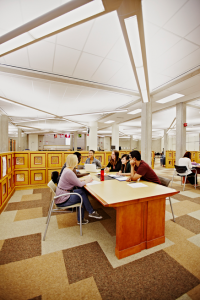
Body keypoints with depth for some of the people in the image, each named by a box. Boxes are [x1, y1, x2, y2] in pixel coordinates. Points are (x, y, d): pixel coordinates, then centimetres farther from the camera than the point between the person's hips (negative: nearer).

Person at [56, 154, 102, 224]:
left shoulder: (67, 169, 5)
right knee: (82, 195, -6)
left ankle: (81, 219, 11)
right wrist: (87, 181, 0)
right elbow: (79, 184, -18)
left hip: (61, 195, 9)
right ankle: (91, 212, 16)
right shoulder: (69, 172, -26)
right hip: (62, 200, -9)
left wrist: (85, 179, 6)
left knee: (82, 191, 1)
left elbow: (76, 180, 15)